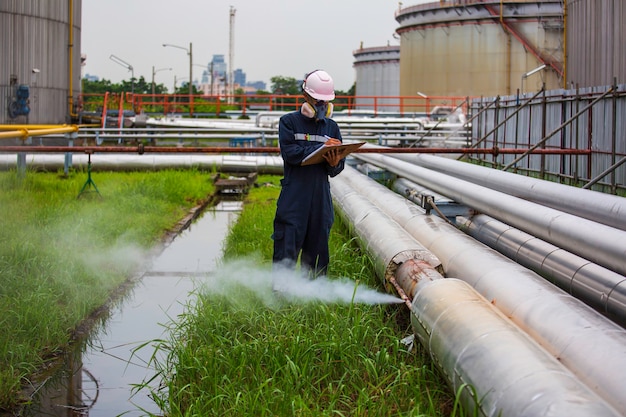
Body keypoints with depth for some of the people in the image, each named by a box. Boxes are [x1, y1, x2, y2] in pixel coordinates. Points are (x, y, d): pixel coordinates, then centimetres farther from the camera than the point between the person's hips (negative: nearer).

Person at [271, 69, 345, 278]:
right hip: (294, 197, -4)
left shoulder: (331, 127, 14)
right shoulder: (288, 122, 3)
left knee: (317, 251, 8)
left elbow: (337, 169, 12)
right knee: (287, 250, -4)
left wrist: (334, 164, -12)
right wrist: (321, 148, -16)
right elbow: (290, 153, -12)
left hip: (321, 198, 4)